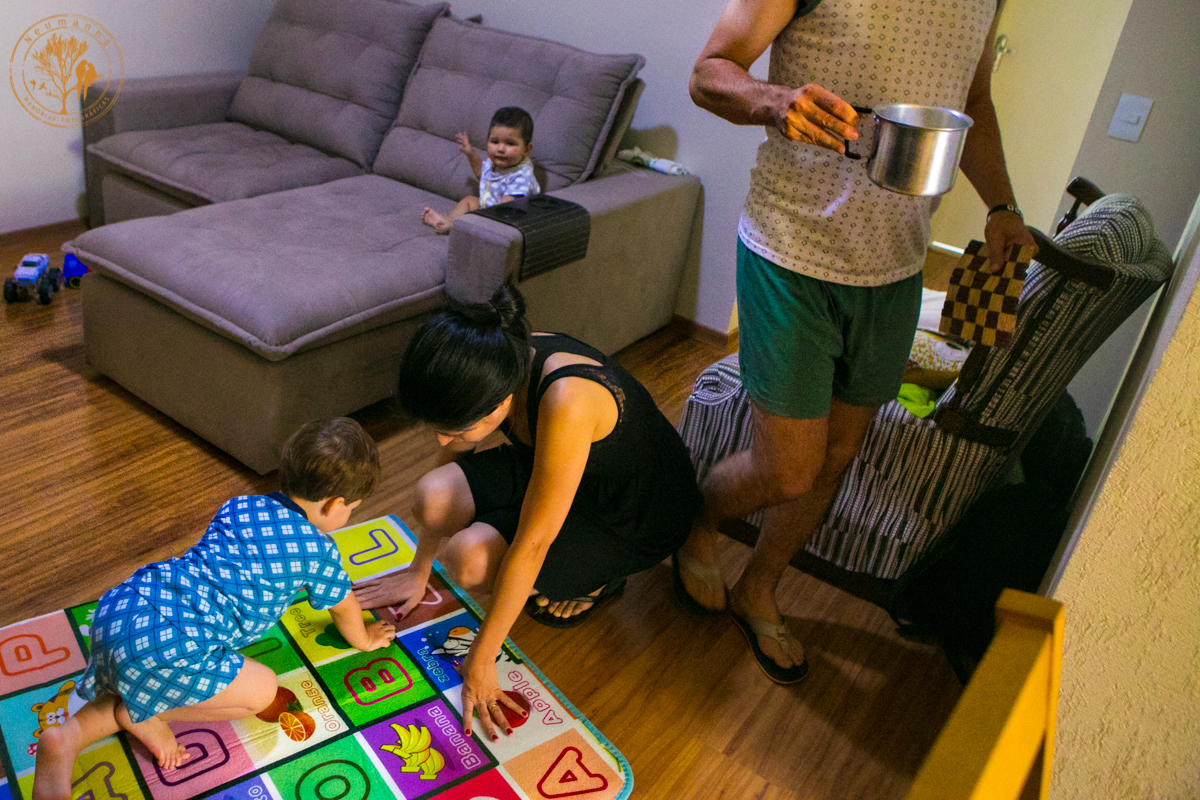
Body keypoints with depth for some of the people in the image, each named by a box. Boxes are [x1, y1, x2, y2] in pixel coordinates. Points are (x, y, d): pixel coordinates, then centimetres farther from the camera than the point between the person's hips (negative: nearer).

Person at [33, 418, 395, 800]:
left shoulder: (237, 507, 20)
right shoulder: (318, 549, -1)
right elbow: (344, 606, 19)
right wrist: (365, 640, 41)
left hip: (119, 603, 8)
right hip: (165, 641, -8)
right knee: (261, 690, 6)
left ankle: (69, 735, 12)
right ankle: (142, 714, 7)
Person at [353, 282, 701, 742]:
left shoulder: (567, 400, -41)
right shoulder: (501, 362, -18)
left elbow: (532, 544, -33)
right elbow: (445, 481, -1)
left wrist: (480, 660, -22)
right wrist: (418, 573, 8)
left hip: (637, 520, -7)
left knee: (470, 558, -25)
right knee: (433, 497, -14)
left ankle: (596, 579, 1)